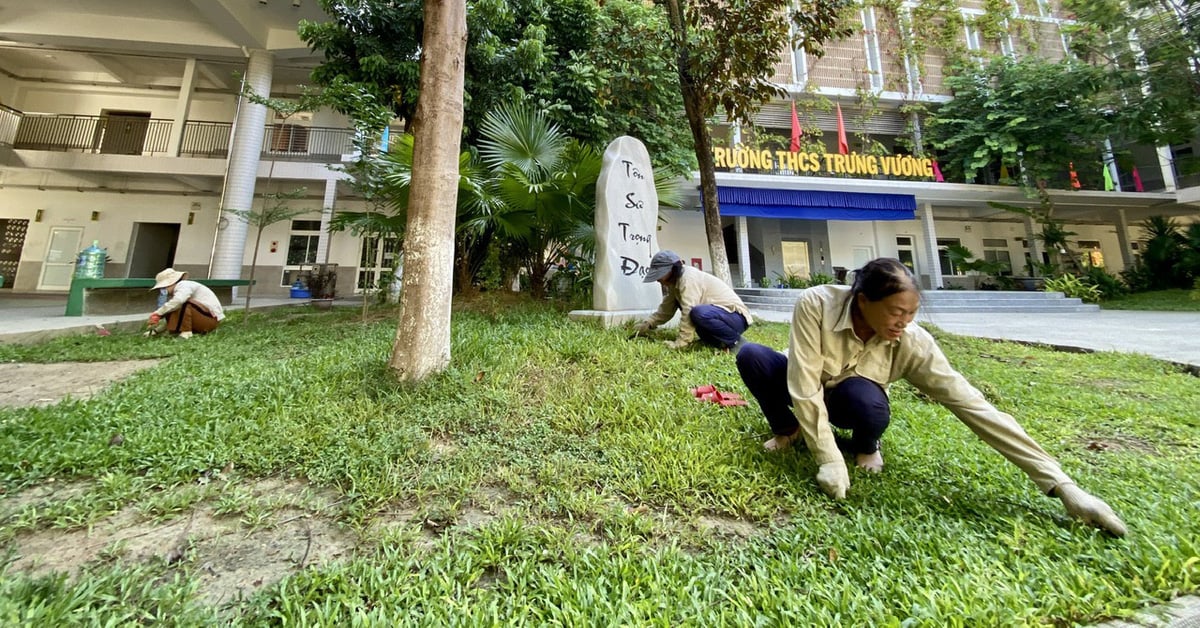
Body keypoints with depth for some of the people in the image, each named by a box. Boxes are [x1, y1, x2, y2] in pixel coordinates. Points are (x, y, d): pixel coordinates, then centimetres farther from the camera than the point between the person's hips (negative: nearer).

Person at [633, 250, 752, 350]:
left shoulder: (688, 278, -22)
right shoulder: (675, 281, 7)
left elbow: (689, 313, -29)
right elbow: (665, 310, 10)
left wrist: (680, 343, -29)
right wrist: (646, 325, 2)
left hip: (736, 317, -10)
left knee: (698, 313, -36)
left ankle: (735, 341, -11)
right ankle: (719, 340, 4)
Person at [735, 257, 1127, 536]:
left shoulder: (913, 344, -25)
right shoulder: (815, 305, -34)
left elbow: (973, 406, -21)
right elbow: (805, 386, -34)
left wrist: (1061, 485, -21)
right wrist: (828, 459, -34)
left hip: (846, 400, 1)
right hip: (802, 388, 0)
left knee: (865, 397, -37)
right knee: (751, 355, -31)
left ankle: (865, 447, 1)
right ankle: (787, 430, -2)